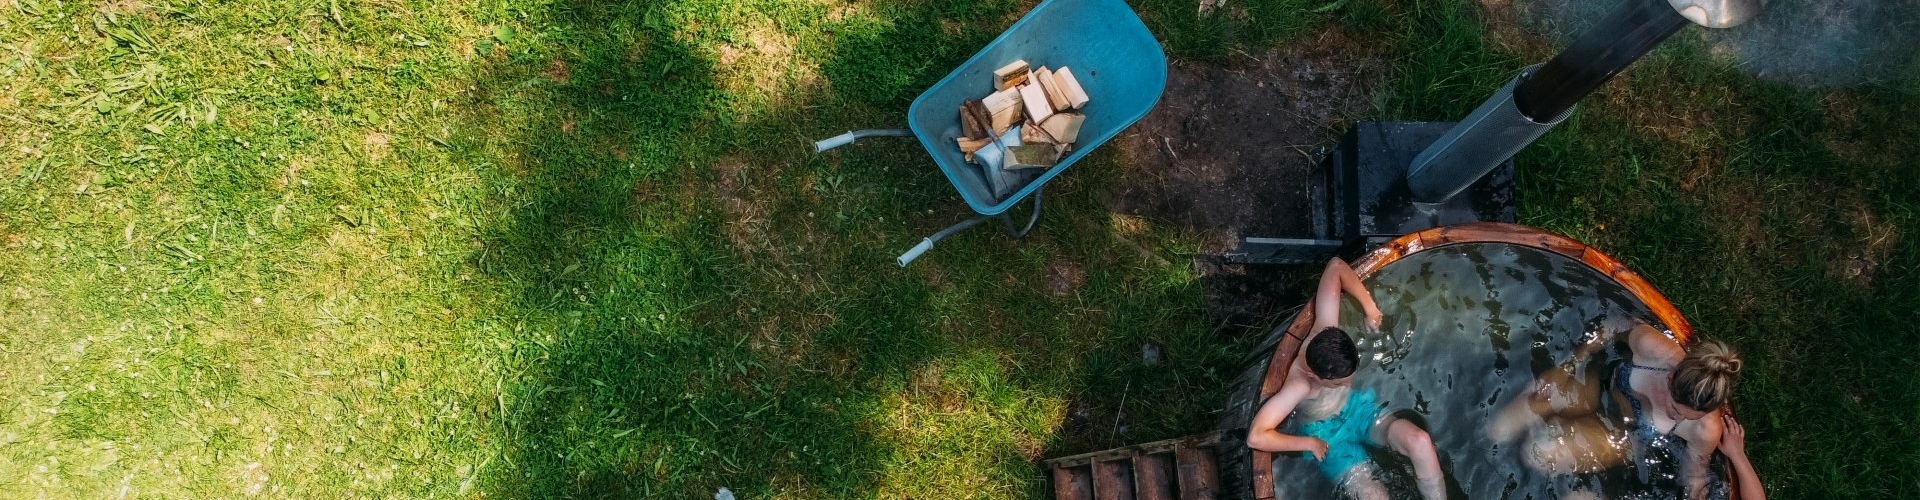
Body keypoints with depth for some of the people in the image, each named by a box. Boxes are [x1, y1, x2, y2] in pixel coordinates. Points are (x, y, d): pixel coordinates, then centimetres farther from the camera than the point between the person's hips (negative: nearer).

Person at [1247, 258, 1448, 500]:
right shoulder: (1299, 385, -40)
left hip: (1358, 405, 5)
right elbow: (1256, 437, -47)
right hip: (1328, 435, -5)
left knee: (1421, 441, -19)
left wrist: (1369, 305, -19)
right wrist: (1309, 443, -30)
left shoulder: (1325, 330, -30)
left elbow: (1336, 266, -21)